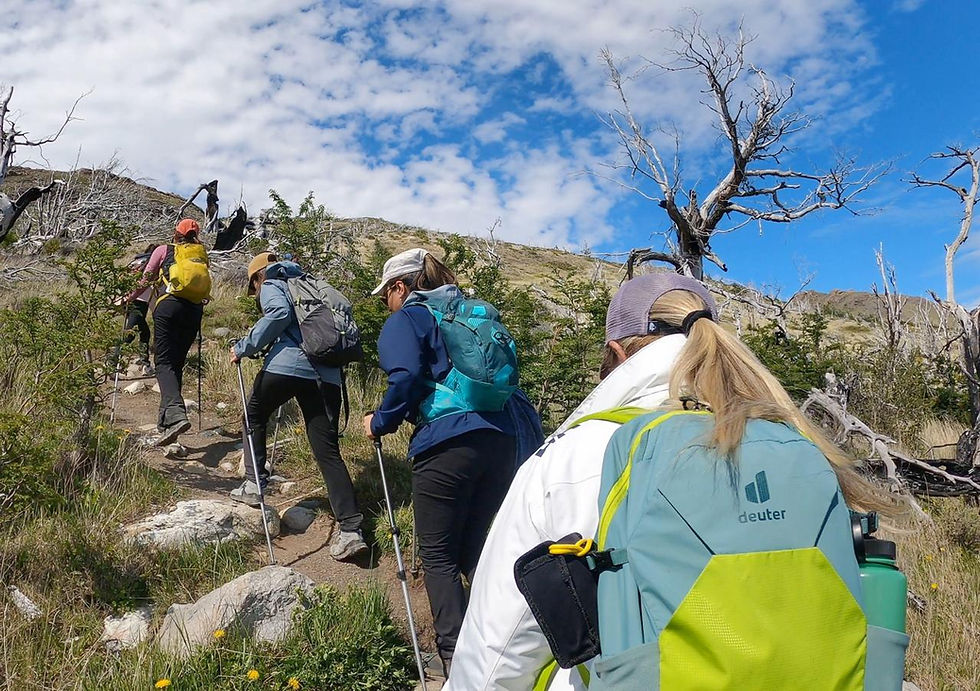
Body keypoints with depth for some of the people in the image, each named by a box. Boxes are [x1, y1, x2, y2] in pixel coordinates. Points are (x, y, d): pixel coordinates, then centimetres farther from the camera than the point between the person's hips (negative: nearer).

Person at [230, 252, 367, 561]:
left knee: (254, 415, 25)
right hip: (327, 375, 5)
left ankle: (254, 483, 20)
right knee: (328, 451, 2)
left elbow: (279, 313, -10)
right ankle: (351, 530, -7)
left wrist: (245, 347, -6)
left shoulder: (271, 286, 13)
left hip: (287, 365, -5)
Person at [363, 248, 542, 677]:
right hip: (504, 439, 7)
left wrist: (381, 423, 0)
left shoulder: (405, 320, 5)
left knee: (438, 556, 7)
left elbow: (406, 377, -13)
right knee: (473, 547, 18)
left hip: (449, 442, -6)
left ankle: (455, 655, 6)